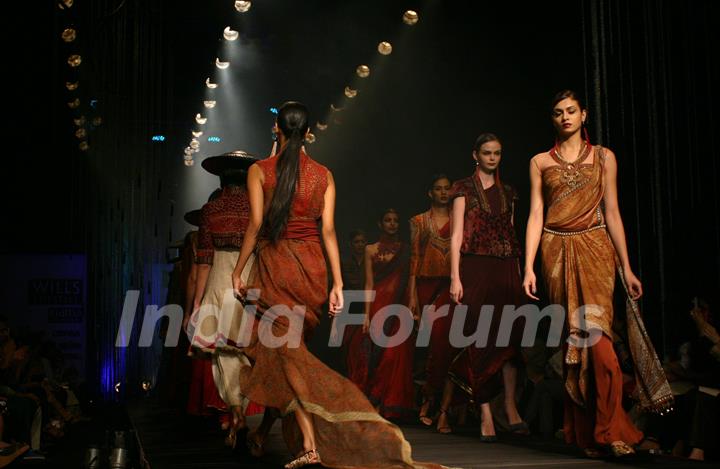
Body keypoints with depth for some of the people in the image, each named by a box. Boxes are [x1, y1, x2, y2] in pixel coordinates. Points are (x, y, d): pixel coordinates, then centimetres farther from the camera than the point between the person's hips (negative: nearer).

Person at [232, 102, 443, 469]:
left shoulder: (259, 170, -2)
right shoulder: (324, 175, 6)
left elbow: (256, 224, -8)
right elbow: (328, 231, 0)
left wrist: (238, 271, 0)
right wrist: (337, 283, -1)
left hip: (275, 264, -4)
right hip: (312, 266, 4)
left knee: (285, 352, -3)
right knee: (289, 347, 15)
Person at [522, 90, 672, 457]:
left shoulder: (603, 157, 9)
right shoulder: (540, 162, 11)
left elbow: (612, 213, 7)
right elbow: (536, 214, 5)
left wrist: (626, 267, 2)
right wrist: (529, 267, -4)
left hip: (595, 248, -1)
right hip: (557, 251, 1)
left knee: (595, 333, -16)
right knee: (572, 338, 1)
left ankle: (610, 429, -9)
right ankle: (586, 432, 9)